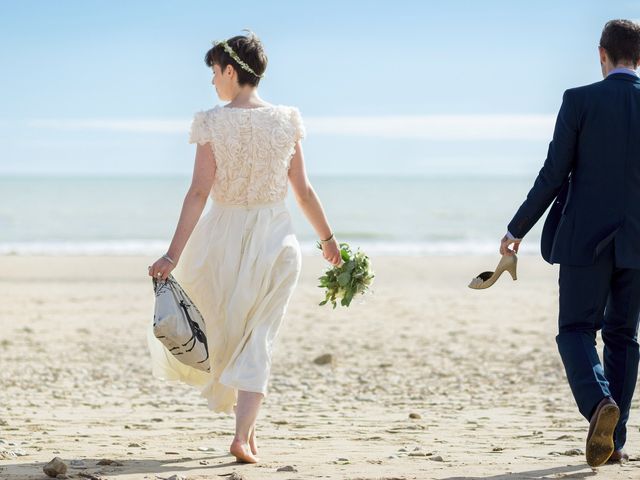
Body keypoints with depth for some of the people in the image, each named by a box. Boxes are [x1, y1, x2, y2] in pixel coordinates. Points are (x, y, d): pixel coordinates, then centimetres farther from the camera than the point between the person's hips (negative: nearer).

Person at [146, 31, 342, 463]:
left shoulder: (213, 123, -10)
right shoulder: (286, 121, -2)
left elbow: (199, 193, -14)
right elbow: (303, 190, 3)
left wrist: (173, 256, -14)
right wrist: (327, 238, 17)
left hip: (223, 238, -2)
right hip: (275, 238, 2)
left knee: (216, 323, 22)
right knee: (258, 340, 7)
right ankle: (243, 435, -4)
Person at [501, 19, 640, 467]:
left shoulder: (580, 101, -7)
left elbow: (553, 175, -7)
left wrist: (517, 229, 3)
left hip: (586, 238, -3)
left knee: (576, 330, 4)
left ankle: (599, 401, -24)